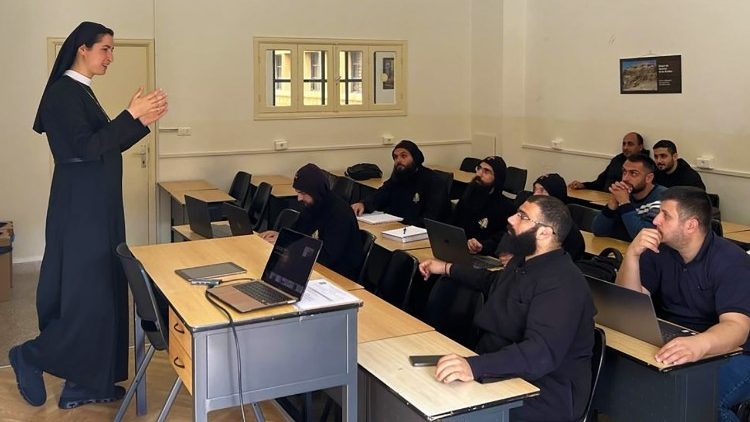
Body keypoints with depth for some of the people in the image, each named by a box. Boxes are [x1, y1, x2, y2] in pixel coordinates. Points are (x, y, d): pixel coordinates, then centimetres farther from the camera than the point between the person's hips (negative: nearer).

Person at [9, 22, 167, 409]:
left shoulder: (81, 91, 15)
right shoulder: (63, 91, -13)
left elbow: (108, 145, 17)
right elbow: (84, 148, -22)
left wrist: (143, 121, 5)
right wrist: (131, 114, -21)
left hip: (98, 204, 10)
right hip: (80, 206, -10)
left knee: (101, 292, 11)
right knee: (87, 294, -4)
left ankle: (86, 383, 19)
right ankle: (31, 356, 16)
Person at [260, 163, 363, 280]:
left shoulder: (340, 213, -24)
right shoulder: (311, 204, 0)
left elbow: (327, 257, -27)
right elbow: (299, 230, 16)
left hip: (342, 275, -7)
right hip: (322, 261, 7)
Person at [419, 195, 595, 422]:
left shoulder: (562, 283, -22)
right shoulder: (523, 261, 9)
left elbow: (541, 353, -36)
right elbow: (495, 282, 34)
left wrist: (474, 366, -49)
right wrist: (447, 268, 33)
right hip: (501, 376, 9)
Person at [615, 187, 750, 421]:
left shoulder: (730, 261, -16)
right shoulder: (658, 250, -1)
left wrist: (699, 345, -53)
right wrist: (632, 254, -20)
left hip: (729, 355, -4)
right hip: (671, 347, 4)